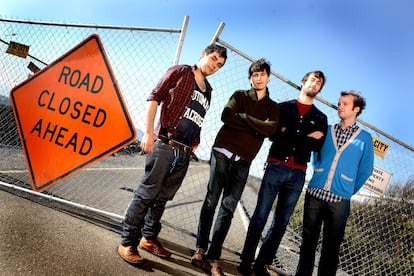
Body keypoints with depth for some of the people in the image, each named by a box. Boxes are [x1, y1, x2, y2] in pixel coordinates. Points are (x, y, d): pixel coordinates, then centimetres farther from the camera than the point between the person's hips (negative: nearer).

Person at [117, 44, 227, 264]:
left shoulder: (208, 90, 20)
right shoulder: (180, 72, 3)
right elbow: (154, 98, -4)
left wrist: (195, 144, 11)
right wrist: (149, 132, -13)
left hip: (185, 152, 6)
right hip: (165, 144, -6)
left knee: (163, 196, 12)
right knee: (147, 193, -5)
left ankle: (149, 238, 24)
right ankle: (127, 243, 4)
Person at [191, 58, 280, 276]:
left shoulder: (273, 107, 15)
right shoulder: (240, 96, 11)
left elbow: (271, 129, -6)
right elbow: (226, 116, -9)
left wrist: (243, 118, -10)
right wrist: (256, 126, -8)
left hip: (243, 161, 1)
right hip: (223, 152, -1)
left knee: (228, 208, -3)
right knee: (211, 201, -2)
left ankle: (213, 258, -1)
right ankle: (200, 249, 5)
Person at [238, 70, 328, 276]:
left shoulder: (320, 118, 15)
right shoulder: (283, 107, 10)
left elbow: (318, 145, -1)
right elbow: (273, 134, -6)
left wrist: (289, 135, -10)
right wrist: (306, 138, -7)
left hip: (298, 173, 3)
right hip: (275, 167, -2)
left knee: (281, 221, 4)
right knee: (260, 216, -5)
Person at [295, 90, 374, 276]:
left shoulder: (365, 138, 3)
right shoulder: (327, 131, 9)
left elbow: (365, 170, 6)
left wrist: (349, 191, 9)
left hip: (339, 200, -2)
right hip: (314, 193, 2)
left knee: (331, 246, 6)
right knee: (308, 240, 10)